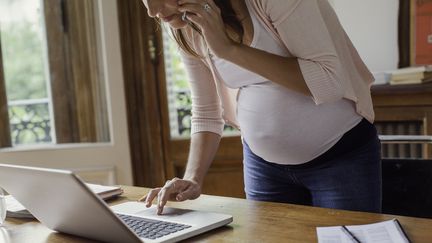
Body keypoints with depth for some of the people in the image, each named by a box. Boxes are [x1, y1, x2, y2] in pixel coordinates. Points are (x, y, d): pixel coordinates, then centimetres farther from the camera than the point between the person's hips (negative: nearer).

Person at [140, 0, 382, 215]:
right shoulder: (187, 31, -6)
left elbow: (330, 80, -29)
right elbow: (206, 113, 1)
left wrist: (229, 48, -31)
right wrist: (192, 179, -14)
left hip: (342, 155, -4)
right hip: (263, 165, 5)